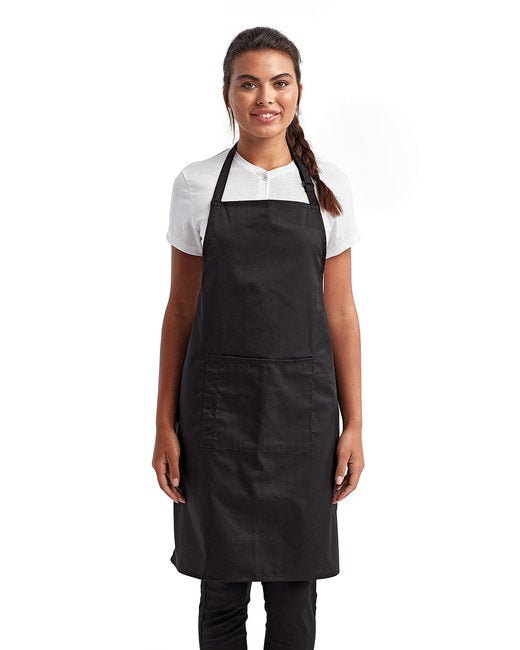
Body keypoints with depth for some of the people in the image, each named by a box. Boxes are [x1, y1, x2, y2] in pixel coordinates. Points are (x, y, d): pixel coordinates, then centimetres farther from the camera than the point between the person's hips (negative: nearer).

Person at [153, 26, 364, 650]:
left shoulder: (326, 184, 3)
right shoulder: (197, 184, 1)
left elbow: (340, 312, 3)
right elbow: (181, 309, 3)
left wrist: (353, 424, 0)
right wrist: (166, 424, 0)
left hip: (301, 403, 1)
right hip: (218, 402, 0)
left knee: (293, 587, 9)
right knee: (222, 587, 9)